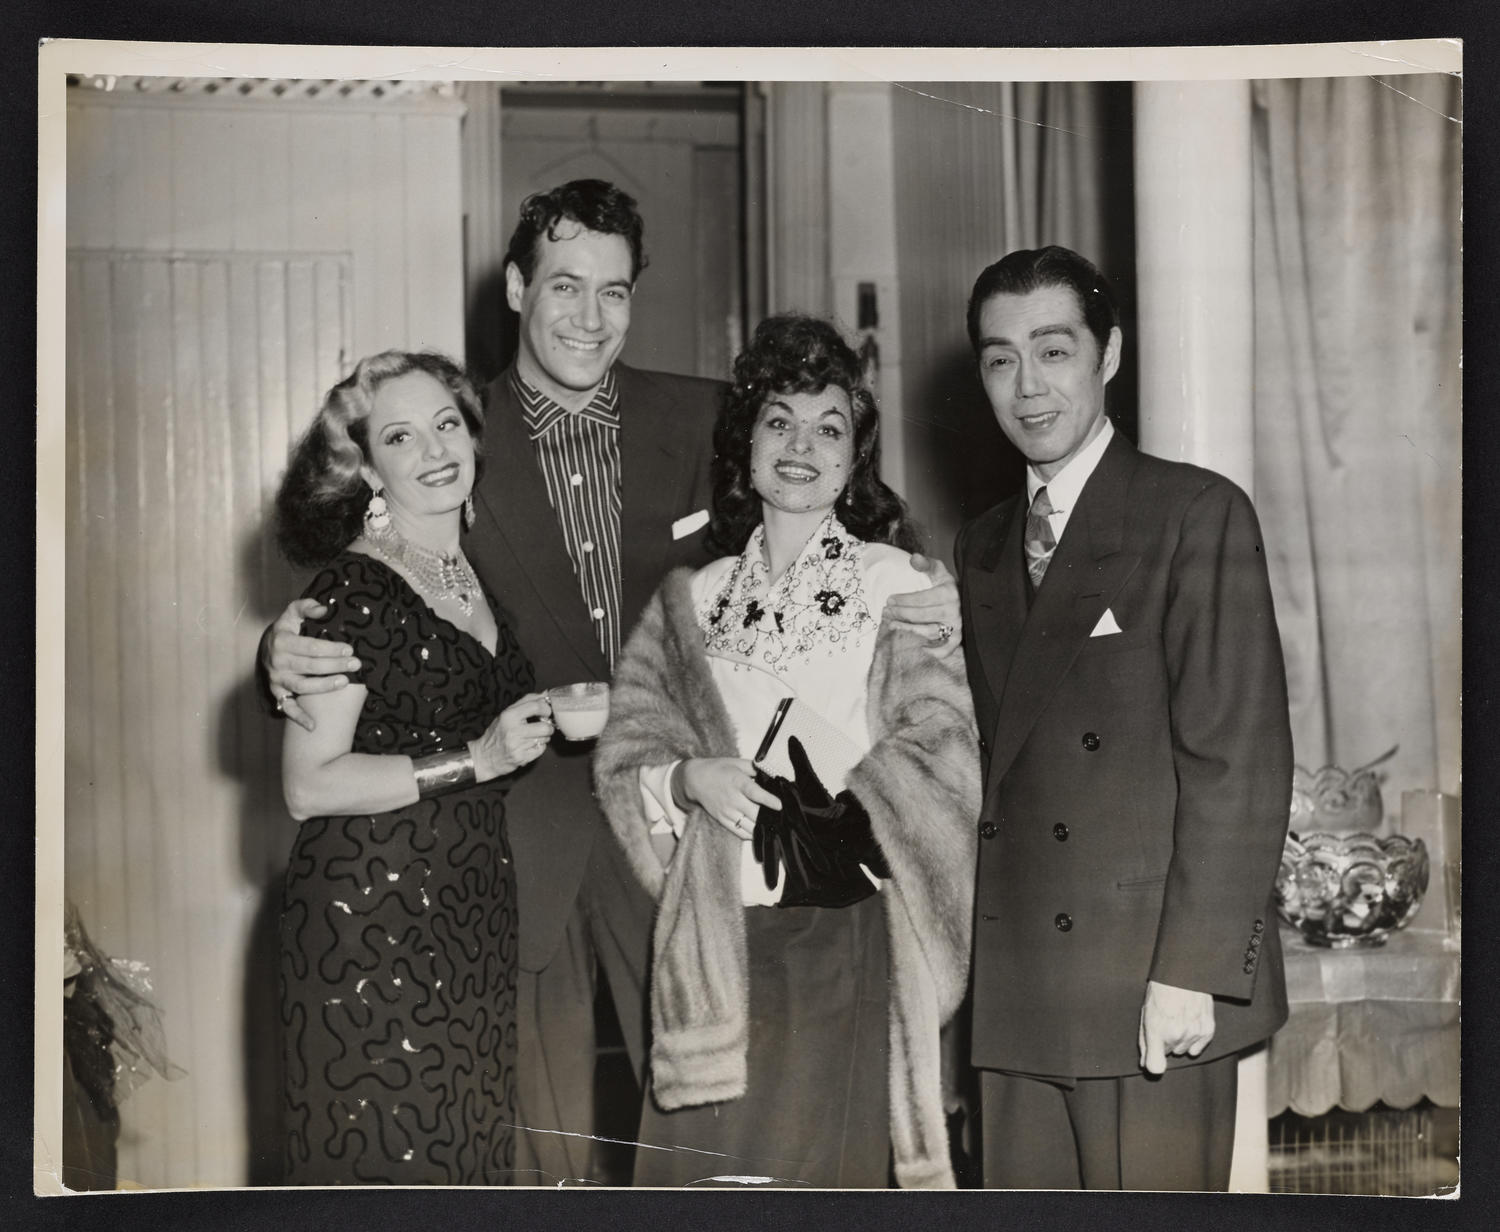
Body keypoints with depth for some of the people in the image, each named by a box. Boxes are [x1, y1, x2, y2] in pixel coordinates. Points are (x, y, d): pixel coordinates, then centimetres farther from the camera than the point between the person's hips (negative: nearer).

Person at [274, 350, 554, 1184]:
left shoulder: (481, 576, 11)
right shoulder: (353, 590, -10)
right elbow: (309, 786, -16)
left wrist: (566, 718, 10)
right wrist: (477, 759, -19)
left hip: (476, 917, 7)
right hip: (370, 920, -7)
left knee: (473, 1149, 10)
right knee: (383, 1156, -1)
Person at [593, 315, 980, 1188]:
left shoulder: (897, 585, 2)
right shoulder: (694, 599, 13)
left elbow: (943, 757, -4)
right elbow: (624, 762, 12)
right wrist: (687, 779, -9)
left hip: (847, 946, -3)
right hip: (715, 949, 3)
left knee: (828, 1166, -4)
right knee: (707, 1170, 0)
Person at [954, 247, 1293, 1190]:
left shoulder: (1198, 514, -3)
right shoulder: (982, 547, 17)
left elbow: (1242, 759, -10)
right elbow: (991, 756, 15)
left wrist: (1192, 970, -15)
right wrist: (971, 956, 5)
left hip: (1155, 1000, -5)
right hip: (1014, 998, 6)